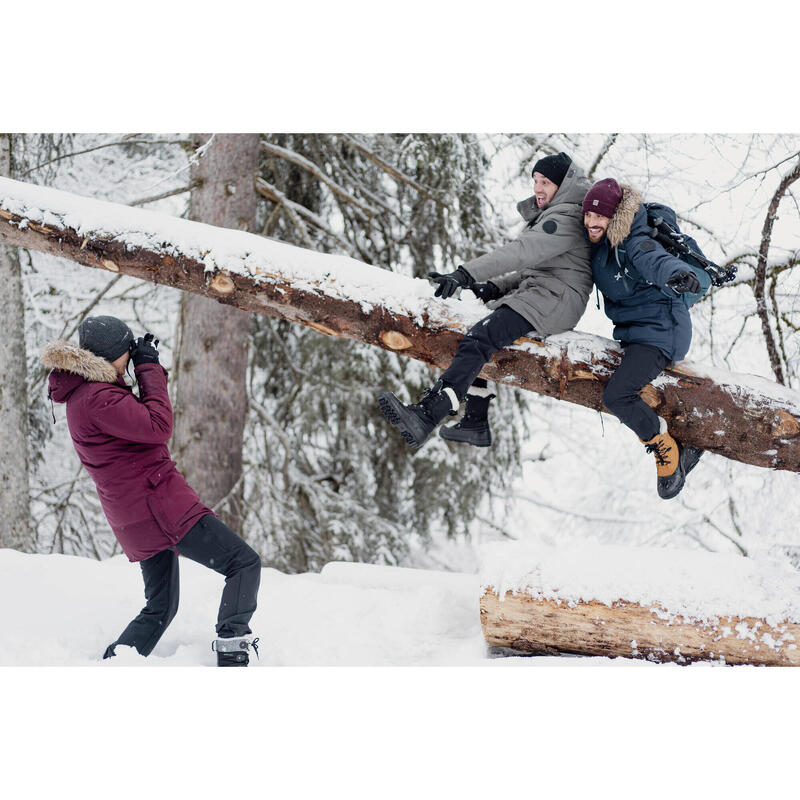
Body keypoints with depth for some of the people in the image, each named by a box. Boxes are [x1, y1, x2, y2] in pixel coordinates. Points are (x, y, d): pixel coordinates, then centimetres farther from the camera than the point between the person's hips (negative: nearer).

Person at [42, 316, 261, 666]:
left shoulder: (81, 393, 13)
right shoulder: (98, 398, -18)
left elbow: (137, 417, 24)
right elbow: (158, 426, -20)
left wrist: (148, 367, 13)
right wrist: (149, 368, -12)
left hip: (132, 518, 10)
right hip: (159, 505, -10)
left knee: (160, 607, 20)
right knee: (245, 562, -8)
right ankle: (232, 649, -20)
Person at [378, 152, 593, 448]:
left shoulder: (565, 218, -11)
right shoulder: (551, 215, 23)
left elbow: (520, 253, -25)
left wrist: (465, 275, -33)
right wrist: (494, 286, 9)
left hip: (554, 301, -11)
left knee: (479, 340, -27)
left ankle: (424, 416, -42)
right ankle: (475, 423, 12)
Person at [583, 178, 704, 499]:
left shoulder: (632, 243, -21)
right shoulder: (597, 246, 6)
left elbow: (654, 259, -44)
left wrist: (676, 272, -66)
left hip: (659, 331, -10)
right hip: (632, 333, 10)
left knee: (616, 395, -22)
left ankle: (665, 448, -1)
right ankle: (681, 450, 19)